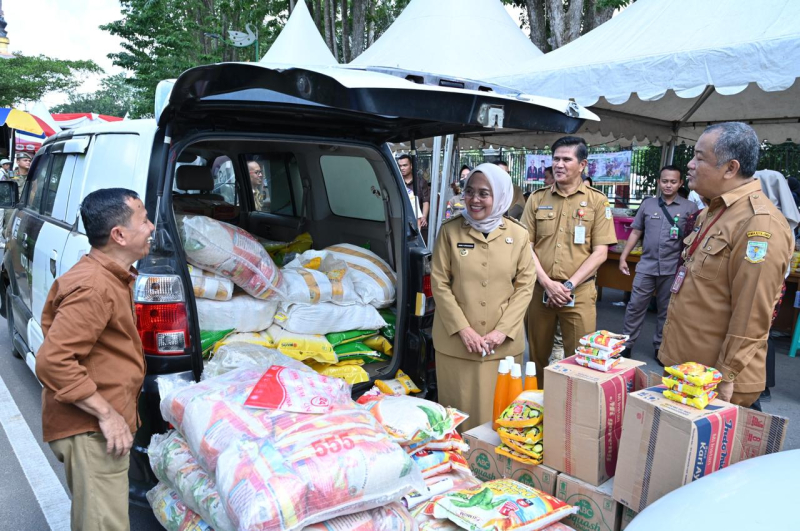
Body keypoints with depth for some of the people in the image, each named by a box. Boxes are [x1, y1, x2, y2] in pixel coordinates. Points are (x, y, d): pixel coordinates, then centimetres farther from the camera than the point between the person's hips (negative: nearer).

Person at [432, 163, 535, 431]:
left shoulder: (518, 234, 1)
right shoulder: (450, 230, -3)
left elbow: (525, 285, 1)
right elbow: (439, 283, -3)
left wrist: (502, 330, -8)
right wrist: (463, 329, -10)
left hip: (504, 343, 1)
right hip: (456, 341, -1)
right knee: (459, 410, 7)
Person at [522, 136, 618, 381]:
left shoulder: (597, 201, 1)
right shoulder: (537, 199, 6)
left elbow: (600, 252, -3)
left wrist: (569, 285, -12)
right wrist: (547, 283, -10)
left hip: (578, 293, -2)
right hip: (540, 290, 2)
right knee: (537, 355, 12)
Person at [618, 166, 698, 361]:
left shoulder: (690, 207, 1)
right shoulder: (647, 204, 7)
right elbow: (636, 232, 10)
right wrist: (623, 257, 6)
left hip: (673, 268, -1)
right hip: (647, 265, 1)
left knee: (666, 310, 10)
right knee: (635, 306, 3)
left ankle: (660, 347, 23)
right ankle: (626, 344, 13)